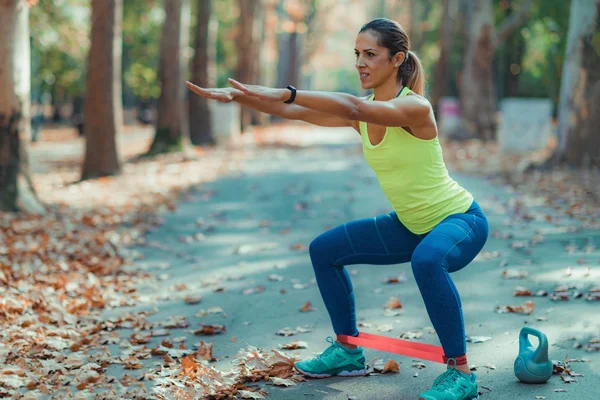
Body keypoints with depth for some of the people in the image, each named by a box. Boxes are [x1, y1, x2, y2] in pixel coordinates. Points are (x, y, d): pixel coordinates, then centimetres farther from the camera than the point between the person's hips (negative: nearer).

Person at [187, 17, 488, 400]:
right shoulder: (362, 111, -2)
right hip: (411, 225, 8)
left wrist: (284, 92, -47)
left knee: (427, 260, -40)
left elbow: (353, 107, -42)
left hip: (461, 219, -8)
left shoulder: (415, 107, -24)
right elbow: (293, 111, -9)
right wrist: (236, 96, -21)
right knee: (324, 250, 7)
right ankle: (348, 351, 20)